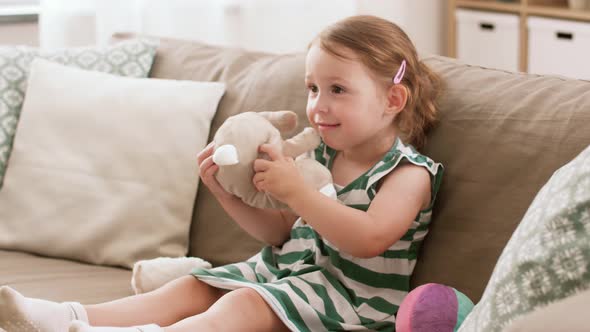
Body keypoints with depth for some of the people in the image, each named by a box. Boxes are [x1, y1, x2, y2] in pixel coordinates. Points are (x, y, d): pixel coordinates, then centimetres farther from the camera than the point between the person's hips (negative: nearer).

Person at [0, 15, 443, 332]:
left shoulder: (409, 172, -9)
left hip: (348, 294, -8)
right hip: (288, 267, 8)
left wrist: (296, 191, -27)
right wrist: (227, 194, 3)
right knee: (192, 288, -7)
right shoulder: (321, 158, 16)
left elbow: (369, 239, -25)